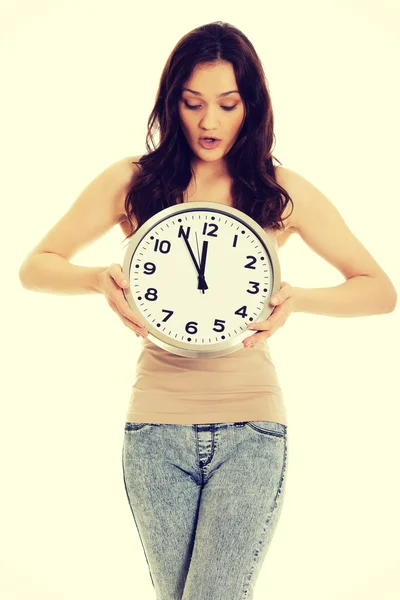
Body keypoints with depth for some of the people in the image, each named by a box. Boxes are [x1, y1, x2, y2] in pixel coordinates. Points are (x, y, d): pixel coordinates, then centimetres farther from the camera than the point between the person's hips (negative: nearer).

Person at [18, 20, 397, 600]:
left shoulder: (283, 191, 2)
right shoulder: (133, 181, 3)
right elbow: (35, 267, 6)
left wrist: (298, 298, -16)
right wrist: (99, 278, -16)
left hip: (251, 427, -1)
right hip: (156, 428, 1)